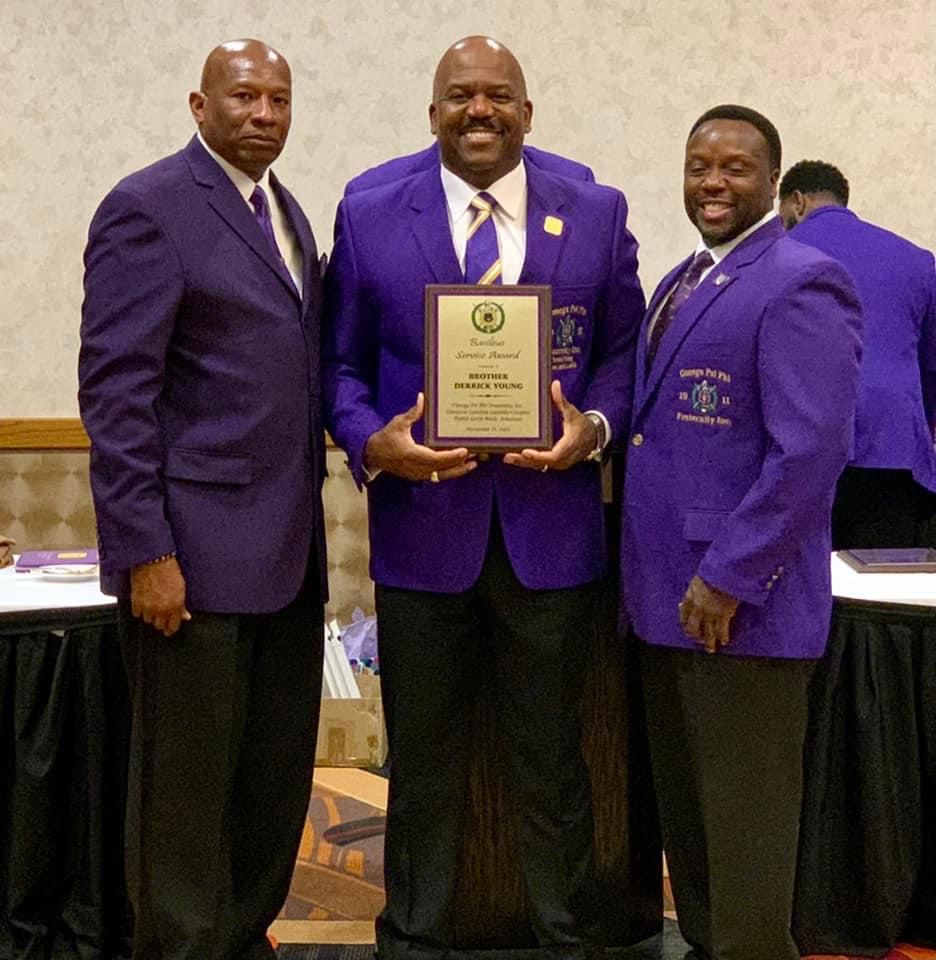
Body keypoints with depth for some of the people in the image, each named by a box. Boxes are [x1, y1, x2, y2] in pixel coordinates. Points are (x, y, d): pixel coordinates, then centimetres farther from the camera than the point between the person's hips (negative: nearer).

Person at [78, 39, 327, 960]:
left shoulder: (286, 212, 15)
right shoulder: (148, 207, -9)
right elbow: (114, 390, -14)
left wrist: (307, 518, 11)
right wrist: (144, 552, -18)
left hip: (288, 551, 8)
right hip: (195, 551, -7)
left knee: (278, 771, 14)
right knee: (187, 775, 4)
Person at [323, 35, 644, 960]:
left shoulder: (598, 214, 4)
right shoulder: (368, 217, 3)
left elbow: (622, 352, 7)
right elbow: (340, 363, 4)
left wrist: (594, 425, -12)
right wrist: (372, 440, -15)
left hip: (551, 528, 0)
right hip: (422, 527, 0)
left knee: (550, 761, 12)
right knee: (423, 757, 13)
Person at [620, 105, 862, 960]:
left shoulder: (800, 283, -13)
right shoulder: (680, 282, 16)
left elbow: (810, 450, -21)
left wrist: (727, 579, -21)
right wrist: (652, 569, 12)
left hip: (740, 603, -9)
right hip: (665, 595, 9)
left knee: (742, 819, 1)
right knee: (683, 807, 17)